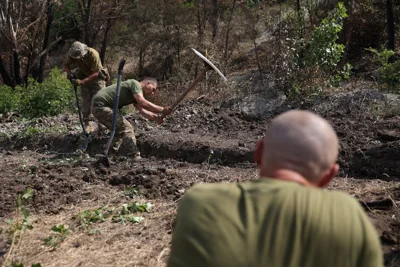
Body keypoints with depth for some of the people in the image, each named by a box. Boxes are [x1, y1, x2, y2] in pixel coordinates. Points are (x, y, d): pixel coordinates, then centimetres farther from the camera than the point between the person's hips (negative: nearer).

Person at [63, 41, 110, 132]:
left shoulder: (93, 54, -34)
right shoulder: (72, 54, -21)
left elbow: (96, 73, -32)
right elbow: (65, 65, -4)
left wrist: (82, 82, -39)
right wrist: (69, 73, -27)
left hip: (97, 77, -3)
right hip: (84, 77, 3)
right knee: (86, 101, 0)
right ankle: (86, 123, 7)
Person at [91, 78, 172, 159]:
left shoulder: (136, 94, 18)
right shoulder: (135, 83, -11)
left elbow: (142, 110, 4)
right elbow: (142, 102, -26)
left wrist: (154, 117, -13)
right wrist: (162, 110, -24)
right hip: (100, 104, -11)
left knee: (120, 131, 21)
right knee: (126, 129, -14)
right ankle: (135, 157, -15)